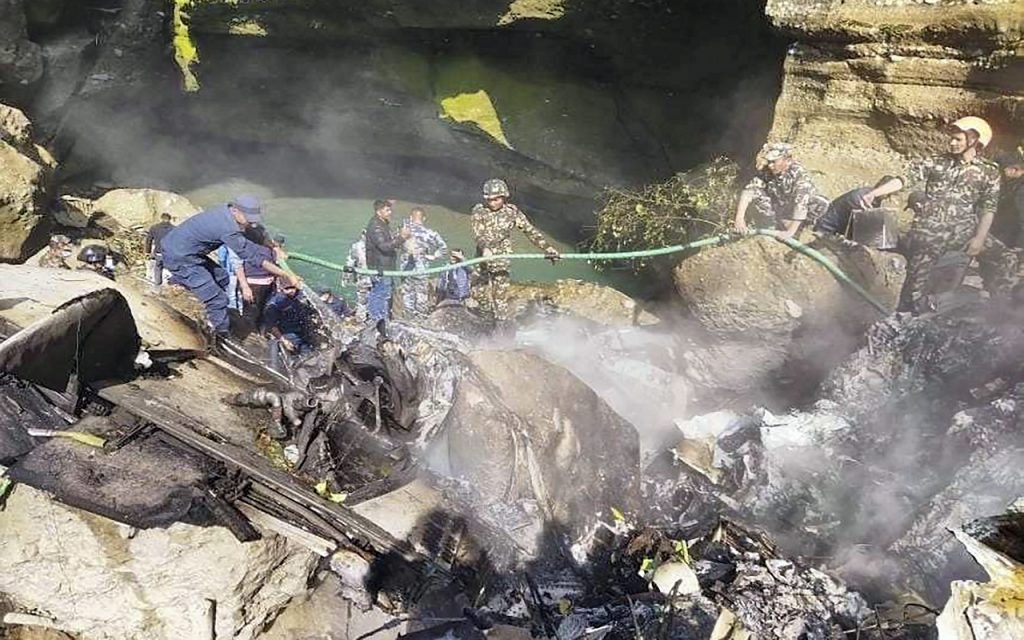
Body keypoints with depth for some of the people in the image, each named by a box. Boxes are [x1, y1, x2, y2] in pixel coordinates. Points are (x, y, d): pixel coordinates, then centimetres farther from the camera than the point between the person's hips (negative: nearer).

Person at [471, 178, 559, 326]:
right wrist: (485, 248, -40)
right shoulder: (479, 211, -4)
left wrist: (548, 249, -4)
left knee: (500, 295, -6)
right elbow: (478, 233, -19)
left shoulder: (512, 212, -3)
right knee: (484, 294, 5)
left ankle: (503, 329, 1)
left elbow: (530, 231, 0)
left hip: (502, 259, -1)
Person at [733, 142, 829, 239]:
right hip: (779, 209, 4)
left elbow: (801, 204, -37)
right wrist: (739, 217, -35)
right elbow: (748, 191, -23)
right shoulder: (766, 172, -17)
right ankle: (780, 224, -3)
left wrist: (790, 231, -43)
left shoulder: (799, 174, -29)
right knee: (754, 194, -16)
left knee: (821, 203, -32)